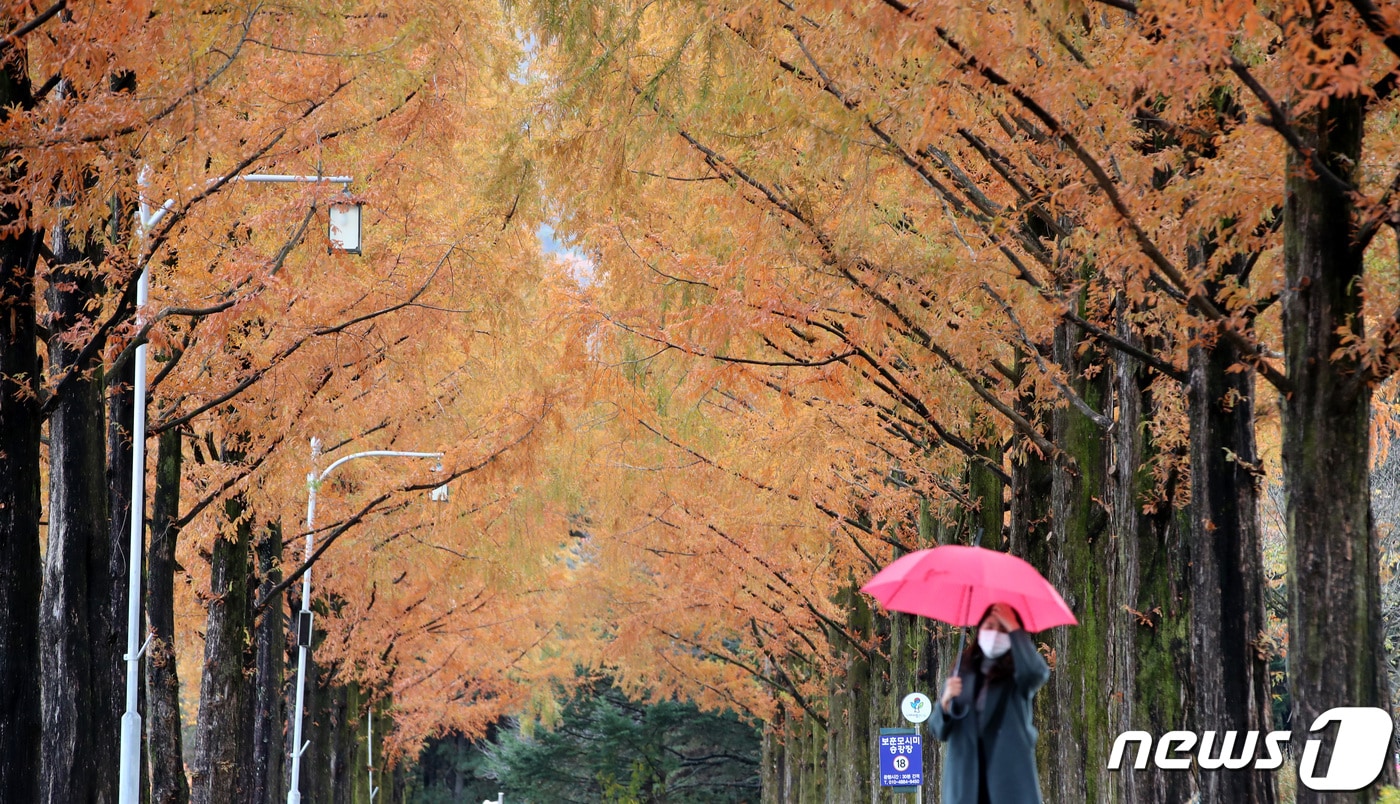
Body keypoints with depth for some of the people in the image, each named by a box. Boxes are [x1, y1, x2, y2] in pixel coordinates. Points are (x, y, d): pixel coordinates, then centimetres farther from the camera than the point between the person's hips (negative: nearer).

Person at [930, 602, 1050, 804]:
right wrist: (946, 701, -14)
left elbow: (1038, 673, -21)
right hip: (966, 780, 2)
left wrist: (1013, 628, -12)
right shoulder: (963, 672, 12)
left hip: (1011, 778, -2)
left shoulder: (1019, 675, 5)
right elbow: (940, 731, 8)